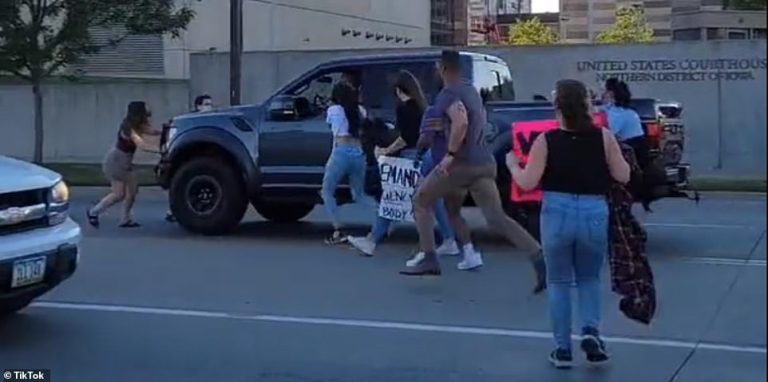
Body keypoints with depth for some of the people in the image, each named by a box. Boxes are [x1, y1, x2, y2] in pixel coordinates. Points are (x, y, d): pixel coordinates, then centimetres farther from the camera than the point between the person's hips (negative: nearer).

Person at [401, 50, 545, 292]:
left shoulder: (447, 95, -10)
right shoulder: (472, 91, 18)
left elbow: (461, 122, -28)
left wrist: (450, 154, -23)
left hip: (461, 162, -8)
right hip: (484, 163, 8)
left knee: (420, 202, 12)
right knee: (498, 219, 4)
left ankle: (429, 259, 3)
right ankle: (539, 258, -13)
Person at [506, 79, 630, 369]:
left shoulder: (546, 141, -7)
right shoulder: (603, 137, -2)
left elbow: (528, 182, -8)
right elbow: (623, 176, 1)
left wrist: (512, 165, 11)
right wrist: (615, 152, 19)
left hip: (557, 213, -1)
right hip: (594, 213, 1)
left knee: (558, 282, 15)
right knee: (589, 278, 23)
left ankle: (563, 349, 15)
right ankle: (591, 330, 0)